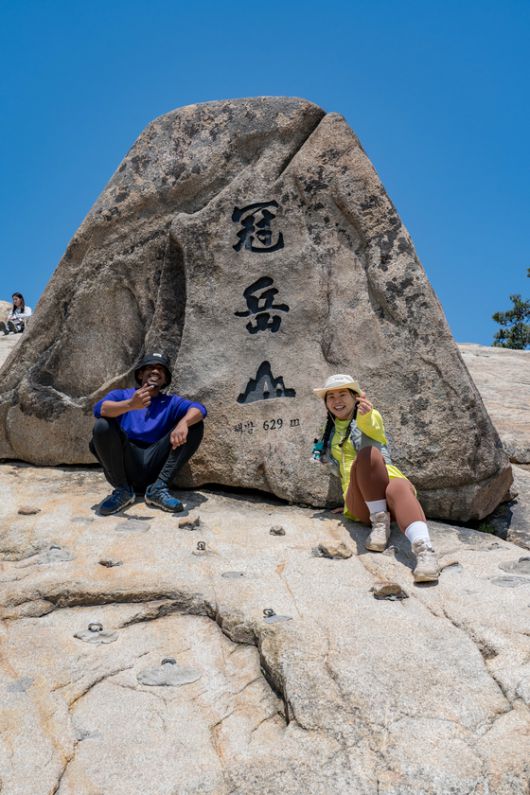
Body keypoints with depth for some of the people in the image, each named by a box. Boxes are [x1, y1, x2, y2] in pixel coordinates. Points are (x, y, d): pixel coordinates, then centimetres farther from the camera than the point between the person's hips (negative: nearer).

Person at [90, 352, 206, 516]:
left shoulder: (171, 402, 14)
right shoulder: (121, 395, 11)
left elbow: (198, 409, -6)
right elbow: (99, 409, -12)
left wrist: (183, 423, -30)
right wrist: (130, 405, -31)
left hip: (156, 464, 1)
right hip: (126, 463, -1)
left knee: (195, 424, -9)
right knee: (102, 425, -24)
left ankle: (159, 488, -17)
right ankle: (123, 490, -9)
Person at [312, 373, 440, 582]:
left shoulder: (371, 417, 13)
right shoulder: (329, 433, 26)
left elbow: (373, 427, -13)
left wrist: (366, 414, -37)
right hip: (360, 502, 1)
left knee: (398, 488, -40)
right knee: (367, 454, -30)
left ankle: (424, 549, -58)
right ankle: (379, 519, -27)